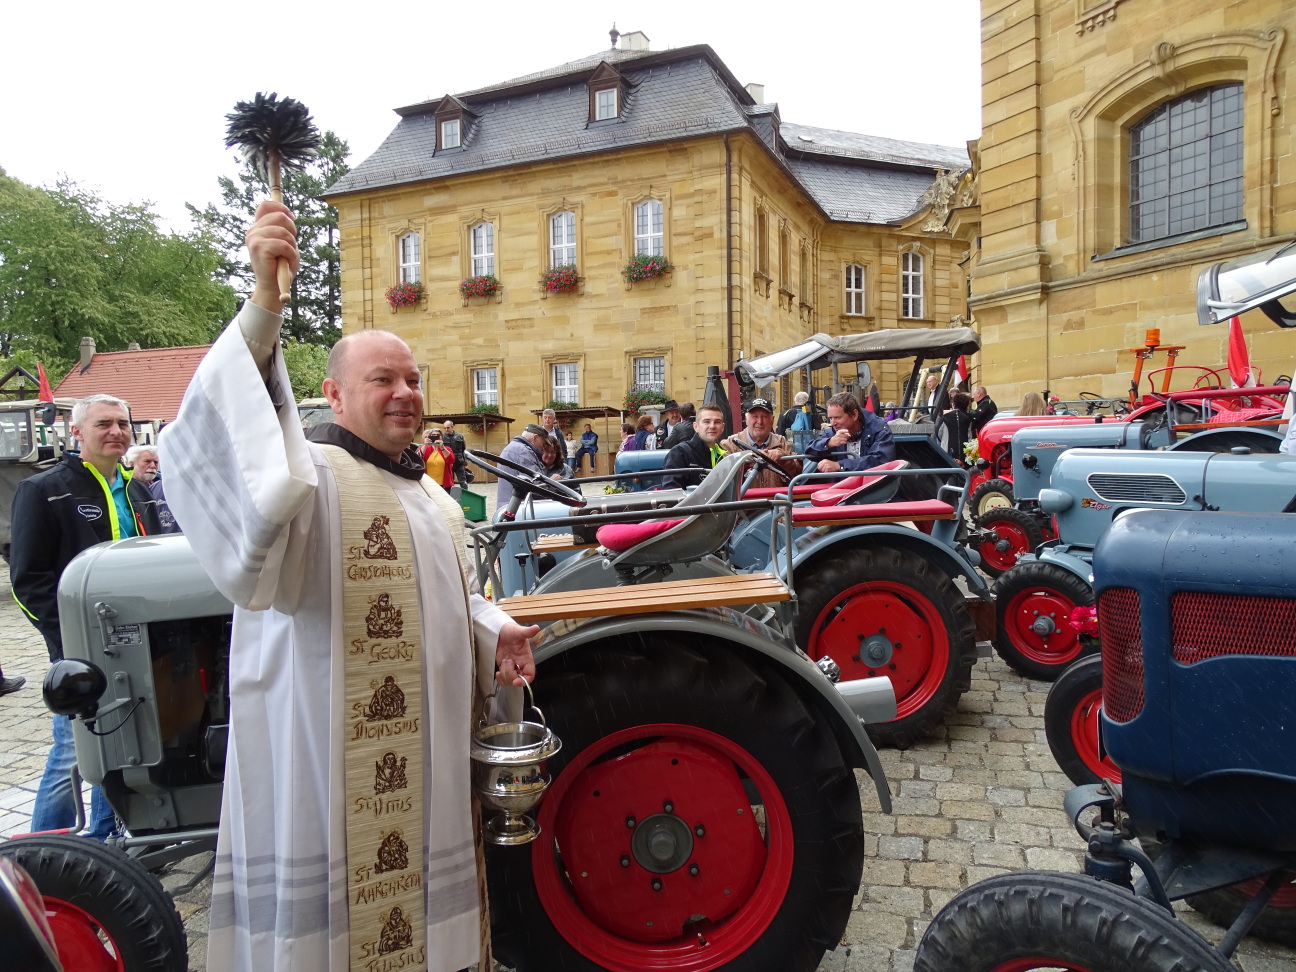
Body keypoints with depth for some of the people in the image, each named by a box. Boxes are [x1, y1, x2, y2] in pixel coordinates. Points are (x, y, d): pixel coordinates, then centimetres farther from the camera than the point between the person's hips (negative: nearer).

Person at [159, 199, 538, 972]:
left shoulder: (431, 497, 15)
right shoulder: (308, 474, -9)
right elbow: (229, 443, -30)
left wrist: (494, 628, 3)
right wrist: (264, 304, -40)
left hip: (425, 751, 7)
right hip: (325, 753, -7)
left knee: (416, 887, 19)